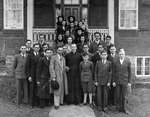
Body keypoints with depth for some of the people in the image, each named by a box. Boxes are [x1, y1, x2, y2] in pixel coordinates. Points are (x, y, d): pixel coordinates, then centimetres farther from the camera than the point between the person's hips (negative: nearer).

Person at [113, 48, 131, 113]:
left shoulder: (128, 61, -3)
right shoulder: (116, 61, 0)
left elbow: (129, 72, 1)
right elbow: (114, 72, 5)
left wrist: (129, 82, -1)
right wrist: (113, 81, 2)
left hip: (125, 81, -1)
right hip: (117, 81, 1)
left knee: (123, 96, 3)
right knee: (118, 95, 3)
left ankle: (123, 108, 18)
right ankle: (119, 107, 19)